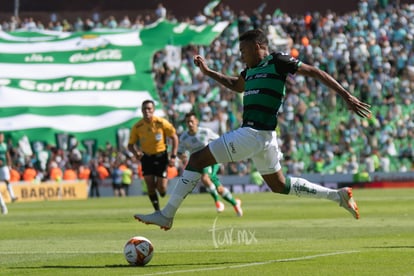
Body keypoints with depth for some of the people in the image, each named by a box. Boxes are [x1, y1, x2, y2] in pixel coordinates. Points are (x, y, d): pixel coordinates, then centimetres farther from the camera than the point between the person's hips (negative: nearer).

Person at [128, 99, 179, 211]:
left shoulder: (161, 123, -13)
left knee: (161, 188, -8)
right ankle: (157, 211, 7)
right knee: (150, 186, -7)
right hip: (146, 157, 2)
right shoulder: (137, 127, -8)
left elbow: (174, 137, -4)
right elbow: (130, 145, 1)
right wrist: (136, 152, -22)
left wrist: (173, 156, -11)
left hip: (161, 156, -2)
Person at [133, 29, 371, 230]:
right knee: (280, 185, 21)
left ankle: (167, 215, -8)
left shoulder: (278, 62, -7)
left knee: (197, 159, -9)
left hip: (256, 133, -10)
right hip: (258, 135, 10)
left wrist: (346, 96, -9)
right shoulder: (251, 70, 18)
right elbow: (237, 85, 40)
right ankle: (338, 195, 25)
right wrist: (208, 72, 35)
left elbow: (315, 72, -5)